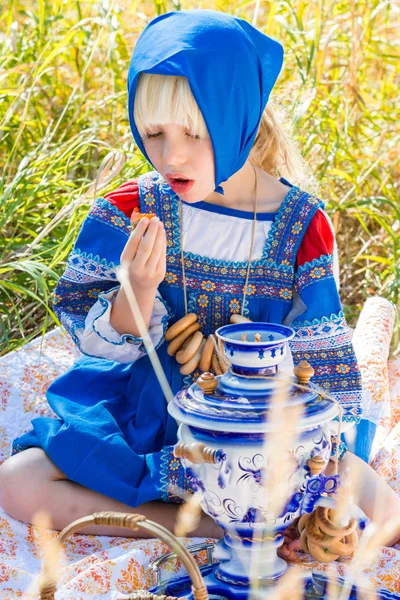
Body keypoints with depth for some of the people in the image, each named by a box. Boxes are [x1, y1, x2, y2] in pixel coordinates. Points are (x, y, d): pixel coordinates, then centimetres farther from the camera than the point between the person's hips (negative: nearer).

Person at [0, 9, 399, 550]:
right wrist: (139, 290, -28)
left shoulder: (302, 227, -10)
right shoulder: (130, 211, -8)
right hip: (144, 415, 2)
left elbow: (325, 364, -6)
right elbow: (104, 345, -5)